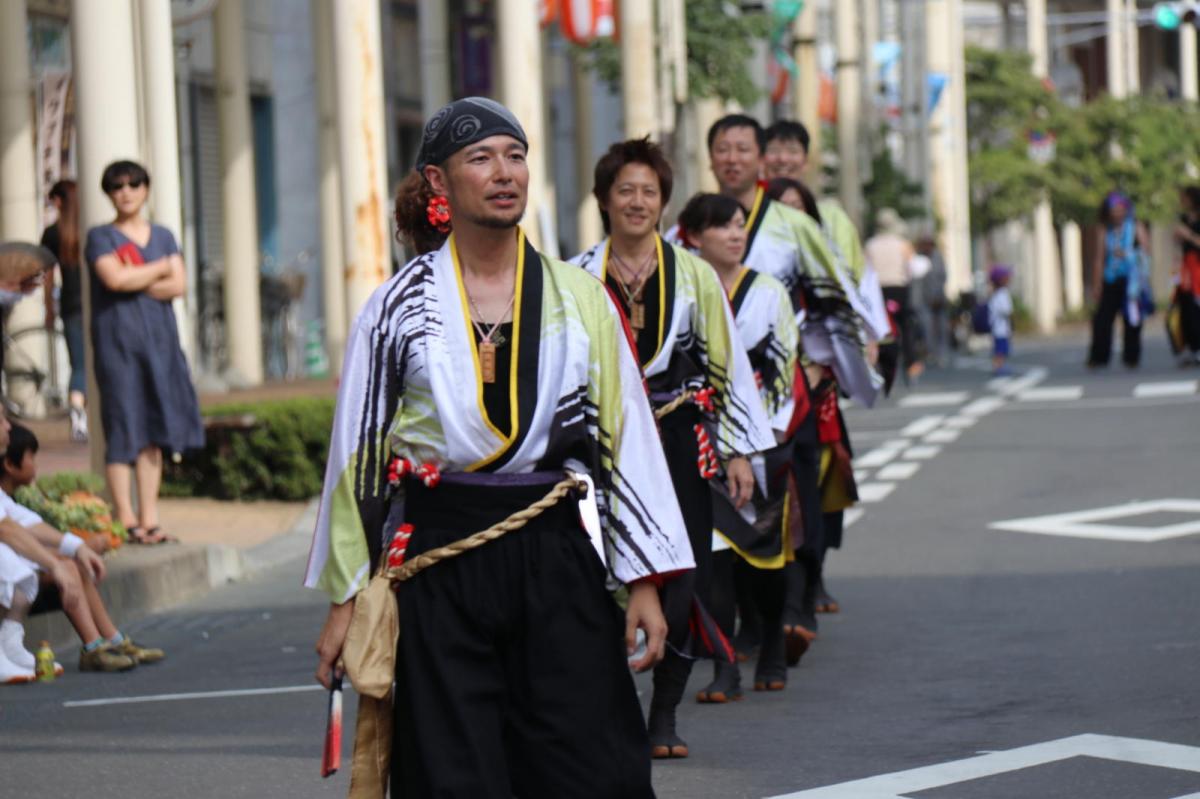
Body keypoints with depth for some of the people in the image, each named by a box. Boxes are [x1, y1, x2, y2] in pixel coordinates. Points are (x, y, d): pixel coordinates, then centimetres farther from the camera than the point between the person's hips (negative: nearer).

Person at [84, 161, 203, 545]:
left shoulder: (163, 236, 15)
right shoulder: (101, 237, 3)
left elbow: (178, 285, 2)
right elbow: (114, 279, -14)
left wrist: (135, 282, -9)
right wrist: (160, 269, -2)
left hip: (159, 338, 4)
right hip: (117, 339, -4)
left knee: (154, 431, 3)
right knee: (123, 430, -7)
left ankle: (149, 519, 6)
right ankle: (127, 521, -6)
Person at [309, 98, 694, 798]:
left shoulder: (580, 299, 8)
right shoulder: (400, 308, 4)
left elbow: (629, 438, 8)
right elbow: (356, 453, 6)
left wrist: (644, 581, 2)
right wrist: (345, 598, 3)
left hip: (556, 556, 1)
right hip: (438, 562, -1)